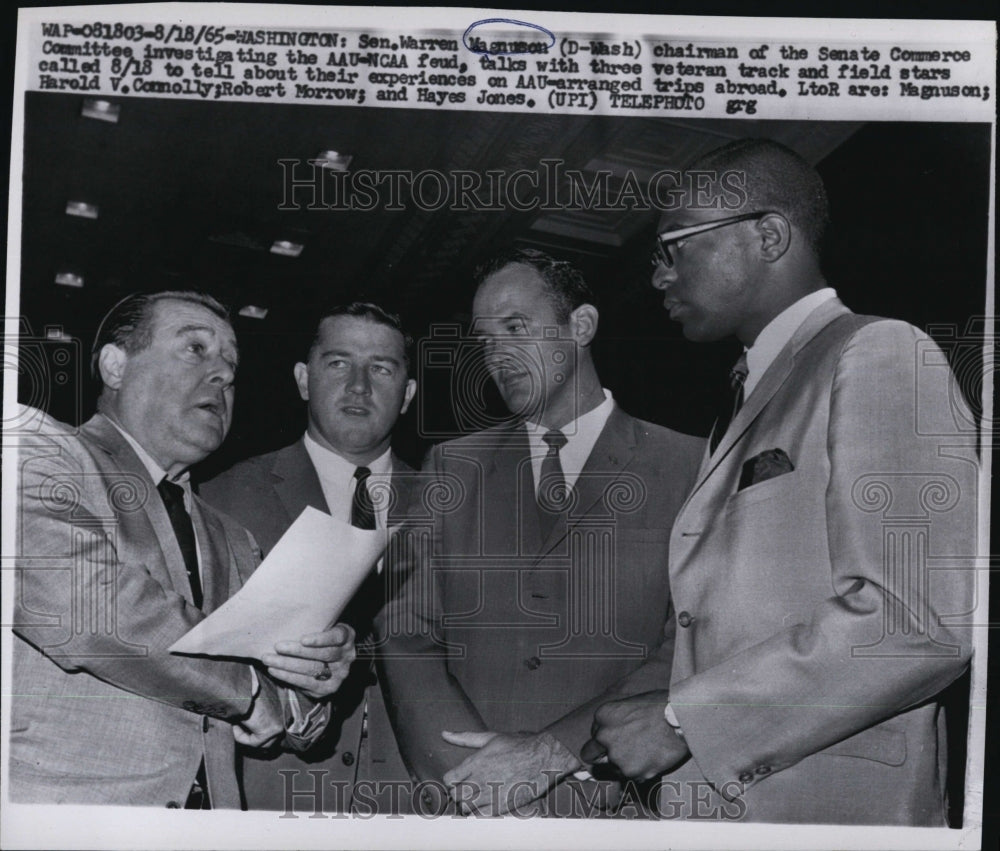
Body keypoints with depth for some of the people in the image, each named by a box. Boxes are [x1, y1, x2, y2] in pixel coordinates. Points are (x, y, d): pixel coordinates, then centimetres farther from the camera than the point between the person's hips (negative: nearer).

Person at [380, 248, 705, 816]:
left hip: (619, 806, -1)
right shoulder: (452, 467, 11)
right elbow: (410, 639, 4)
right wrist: (477, 773, -10)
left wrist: (552, 751, -13)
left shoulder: (688, 466, 1)